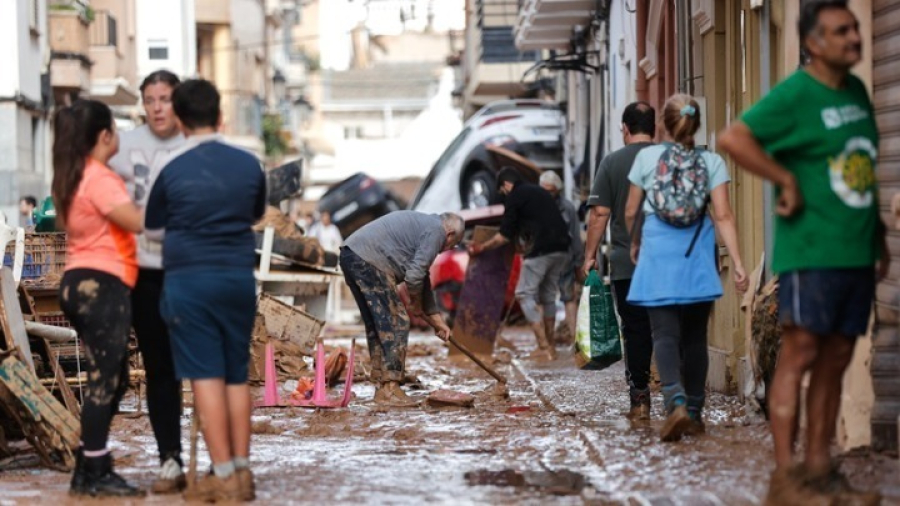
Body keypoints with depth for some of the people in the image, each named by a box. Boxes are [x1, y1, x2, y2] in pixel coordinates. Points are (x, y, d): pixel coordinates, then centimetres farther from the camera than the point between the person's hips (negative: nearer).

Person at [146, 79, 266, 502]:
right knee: (237, 375, 10)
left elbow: (153, 227, 8)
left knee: (206, 376, -3)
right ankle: (242, 471, 11)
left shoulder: (173, 169, -5)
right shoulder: (248, 164, 3)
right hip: (239, 277, 3)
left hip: (190, 279, -3)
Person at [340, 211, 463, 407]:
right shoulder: (436, 230, -2)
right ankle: (390, 390, -6)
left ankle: (383, 386, 20)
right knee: (395, 324, -5)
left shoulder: (423, 224, 29)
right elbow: (414, 275, -10)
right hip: (368, 260, -10)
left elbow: (423, 280, 35)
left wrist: (436, 320, 37)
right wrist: (416, 304, 9)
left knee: (376, 326, 17)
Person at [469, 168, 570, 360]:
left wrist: (481, 248, 15)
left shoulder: (514, 197, 2)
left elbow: (505, 236, 2)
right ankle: (548, 345, 19)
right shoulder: (540, 192, 25)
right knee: (548, 296, 18)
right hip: (562, 249, 8)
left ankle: (544, 347, -8)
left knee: (525, 294, 0)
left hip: (542, 250, -8)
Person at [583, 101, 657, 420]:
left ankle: (639, 399, 2)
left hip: (626, 265, -1)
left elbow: (599, 213, -4)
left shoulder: (612, 163, -1)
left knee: (635, 331, 3)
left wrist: (590, 255, 4)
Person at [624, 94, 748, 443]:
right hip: (698, 256, 2)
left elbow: (630, 212, 8)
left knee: (665, 335, -5)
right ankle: (695, 413, 18)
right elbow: (723, 216, -6)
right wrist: (737, 263, -6)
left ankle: (676, 402, -27)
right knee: (694, 335, 13)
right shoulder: (712, 162, 1)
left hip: (658, 255, -2)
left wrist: (635, 242, 27)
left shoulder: (647, 157, 0)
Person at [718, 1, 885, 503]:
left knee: (836, 360, 9)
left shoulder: (857, 90, 13)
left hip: (857, 253, 8)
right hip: (811, 251, -7)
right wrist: (788, 181, -17)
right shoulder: (795, 95, -10)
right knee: (800, 355, -7)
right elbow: (733, 139, -21)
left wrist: (879, 233, 20)